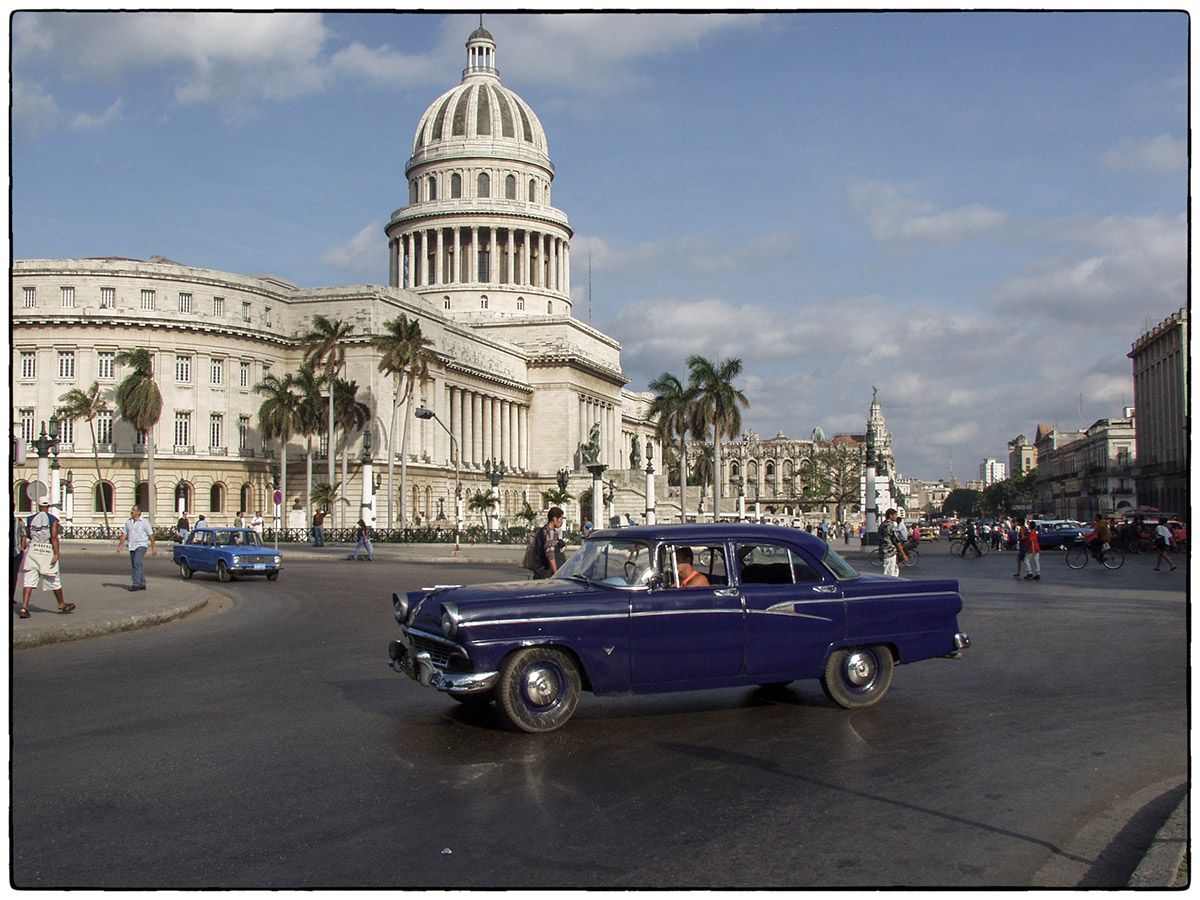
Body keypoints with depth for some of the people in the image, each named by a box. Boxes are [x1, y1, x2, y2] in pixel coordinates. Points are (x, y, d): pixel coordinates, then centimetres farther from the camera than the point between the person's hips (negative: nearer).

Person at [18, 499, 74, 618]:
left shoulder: (31, 519, 7)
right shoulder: (52, 520, -4)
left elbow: (27, 537, 11)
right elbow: (54, 537, -11)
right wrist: (56, 554, -13)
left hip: (32, 550, 2)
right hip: (47, 552, -2)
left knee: (29, 581, 1)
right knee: (54, 581, 10)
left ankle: (24, 607, -11)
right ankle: (62, 605, 24)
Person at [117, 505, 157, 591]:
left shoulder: (144, 522, -5)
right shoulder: (128, 522, 9)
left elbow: (150, 535, -4)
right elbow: (124, 534, 11)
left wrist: (154, 547, -5)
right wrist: (120, 545, 4)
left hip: (141, 545, -6)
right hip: (132, 546, 6)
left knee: (137, 563, -19)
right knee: (135, 565, 9)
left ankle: (136, 584, -20)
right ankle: (142, 584, 18)